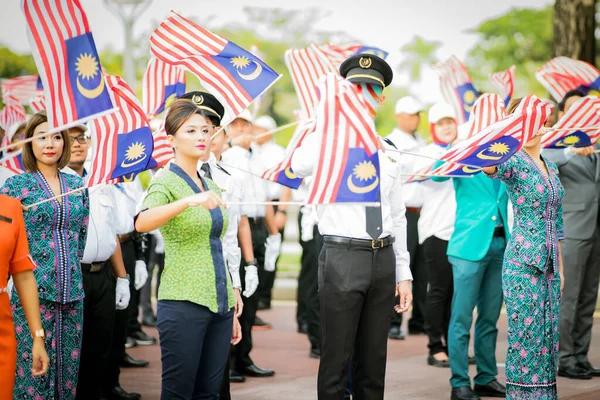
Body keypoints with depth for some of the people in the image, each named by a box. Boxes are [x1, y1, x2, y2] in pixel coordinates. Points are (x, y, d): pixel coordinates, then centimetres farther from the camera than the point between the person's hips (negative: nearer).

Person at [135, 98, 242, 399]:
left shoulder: (210, 186, 17)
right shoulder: (166, 181, -5)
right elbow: (142, 223, -27)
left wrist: (233, 292, 20)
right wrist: (189, 201, -40)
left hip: (220, 303, 7)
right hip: (184, 303, -7)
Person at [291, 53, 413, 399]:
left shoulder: (388, 153, 14)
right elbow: (300, 166, -27)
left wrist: (403, 274, 13)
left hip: (383, 258, 6)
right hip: (343, 257, -6)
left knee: (374, 361, 12)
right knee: (336, 360, -2)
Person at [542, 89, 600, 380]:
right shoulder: (556, 143, -4)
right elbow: (542, 160, -26)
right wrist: (572, 151, -39)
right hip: (570, 232, -7)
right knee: (567, 298, -7)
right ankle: (564, 359, -1)